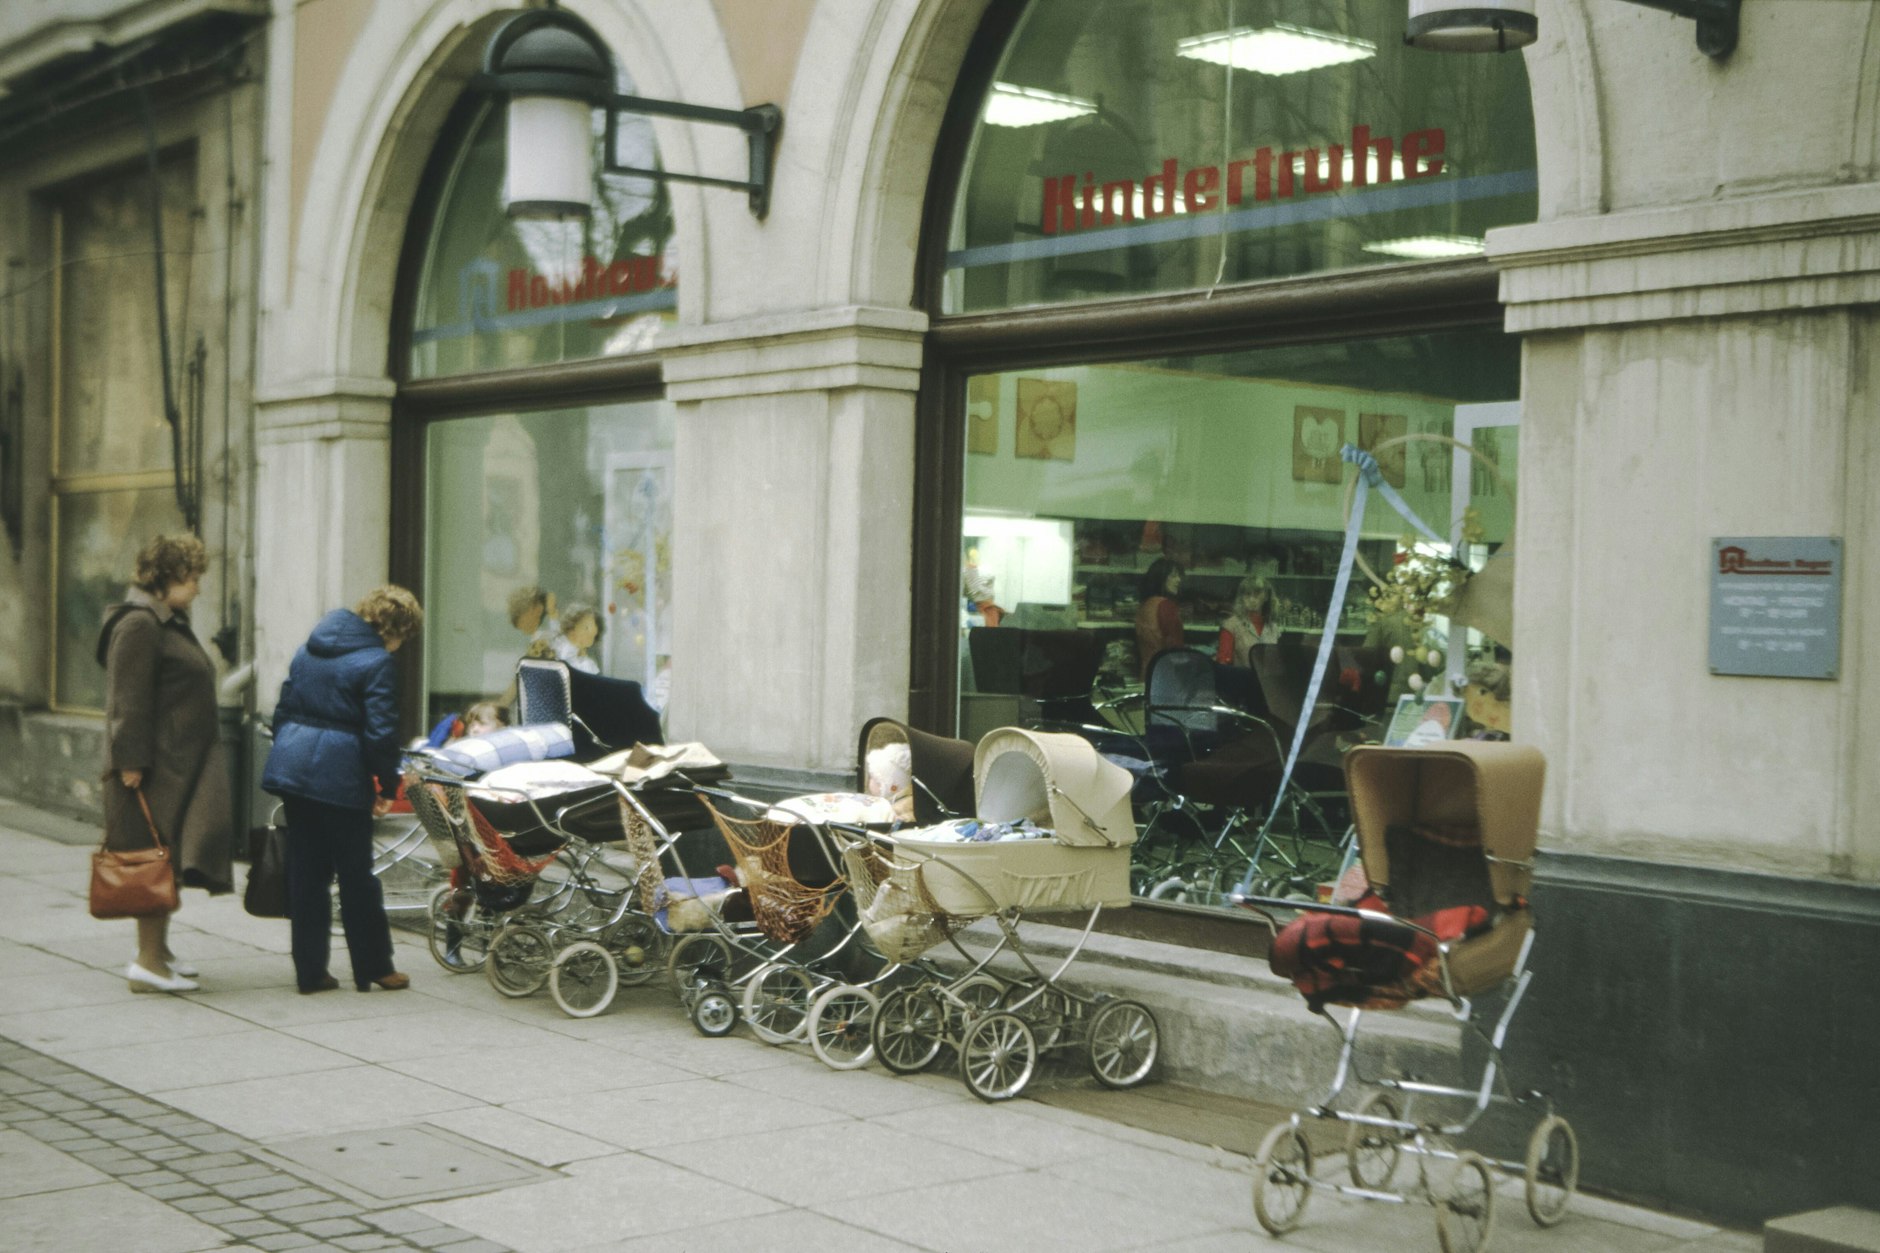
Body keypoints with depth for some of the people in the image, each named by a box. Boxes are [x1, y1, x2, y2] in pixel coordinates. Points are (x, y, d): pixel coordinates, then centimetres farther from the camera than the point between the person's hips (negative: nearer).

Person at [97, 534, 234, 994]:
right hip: (155, 767, -10)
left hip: (181, 763, 10)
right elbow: (129, 700, -19)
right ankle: (148, 962, -6)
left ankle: (158, 949, 22)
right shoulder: (139, 624, -14)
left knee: (169, 858, 14)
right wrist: (131, 762, -22)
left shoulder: (168, 621, 19)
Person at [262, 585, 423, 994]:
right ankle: (373, 968, 15)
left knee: (306, 873, 11)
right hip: (340, 779, -7)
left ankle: (310, 971, 14)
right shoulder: (376, 663, -10)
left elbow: (283, 710, 17)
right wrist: (389, 787, -5)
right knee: (356, 875, 5)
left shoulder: (308, 650, 14)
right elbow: (380, 733, -14)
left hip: (292, 767, 7)